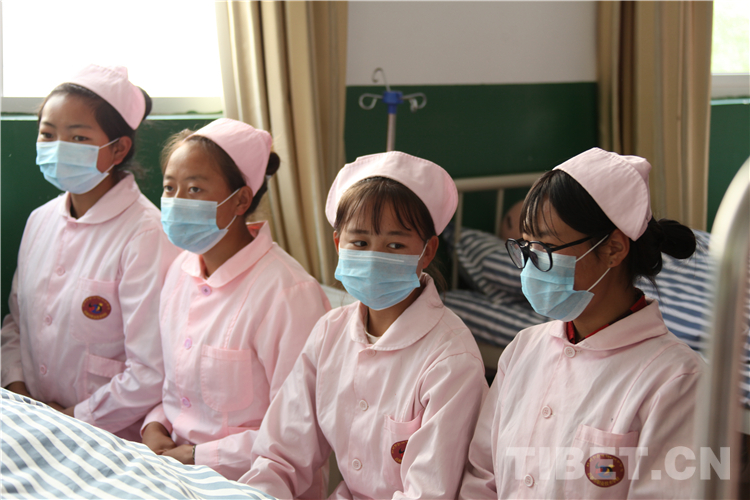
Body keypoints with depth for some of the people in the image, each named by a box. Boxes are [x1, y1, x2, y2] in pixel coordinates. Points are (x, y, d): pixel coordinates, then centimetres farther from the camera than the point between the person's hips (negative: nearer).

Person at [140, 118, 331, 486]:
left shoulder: (289, 294, -19)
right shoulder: (181, 270, 5)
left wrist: (199, 456, -14)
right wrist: (154, 425, 0)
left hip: (251, 483, -6)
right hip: (176, 466, 7)